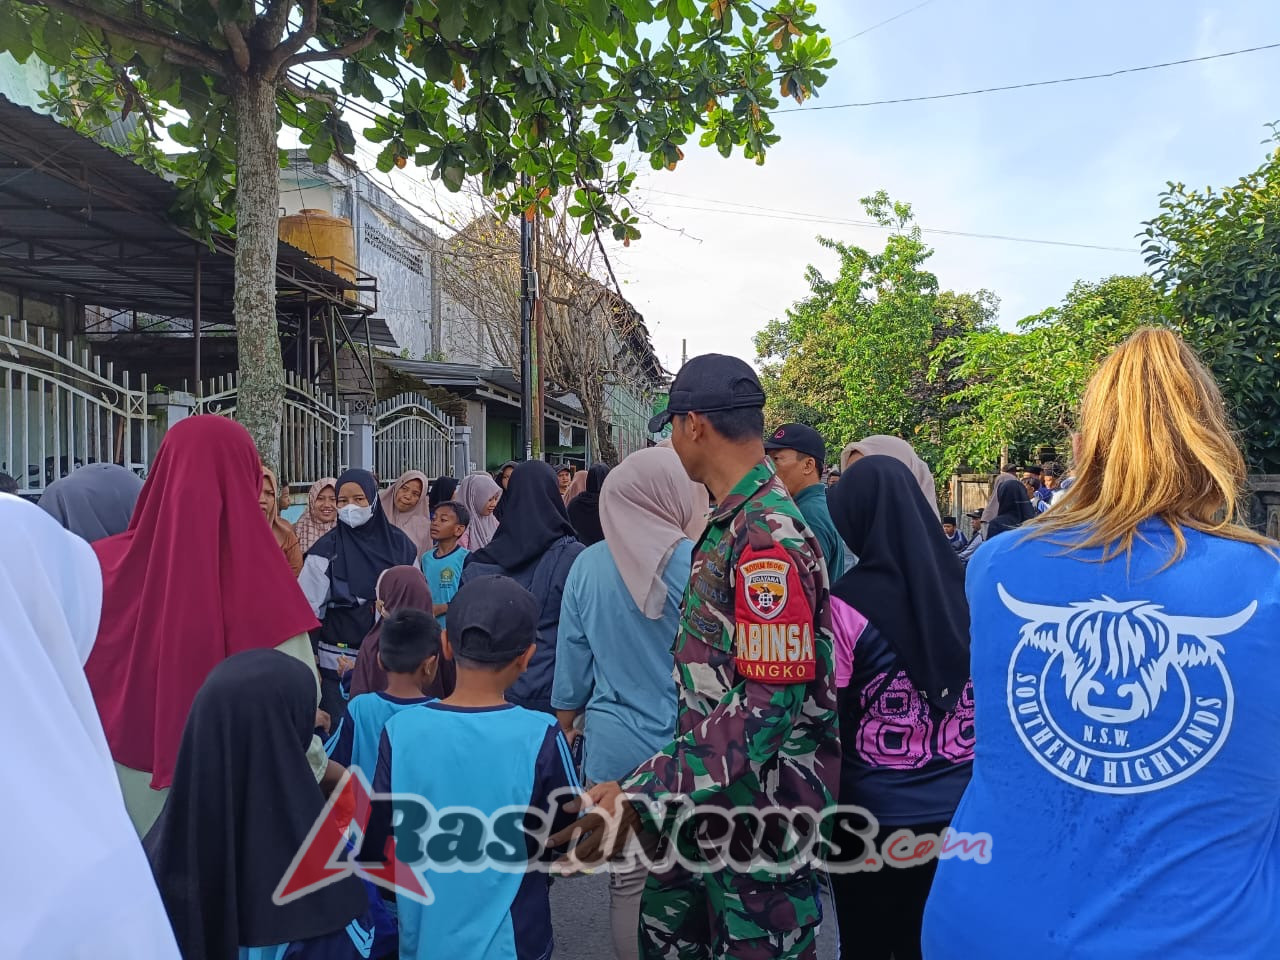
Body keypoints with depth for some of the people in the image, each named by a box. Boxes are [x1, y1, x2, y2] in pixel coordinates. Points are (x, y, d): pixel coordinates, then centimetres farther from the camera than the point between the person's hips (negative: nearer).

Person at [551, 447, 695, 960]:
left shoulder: (588, 564, -5)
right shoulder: (697, 562, -13)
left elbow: (572, 657, 3)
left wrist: (567, 721, 18)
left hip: (615, 745, 2)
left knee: (627, 878, 15)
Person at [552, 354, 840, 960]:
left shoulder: (767, 537, -23)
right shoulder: (731, 522, 6)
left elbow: (768, 704, -29)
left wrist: (639, 796, -31)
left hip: (759, 812, -8)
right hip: (708, 796, 9)